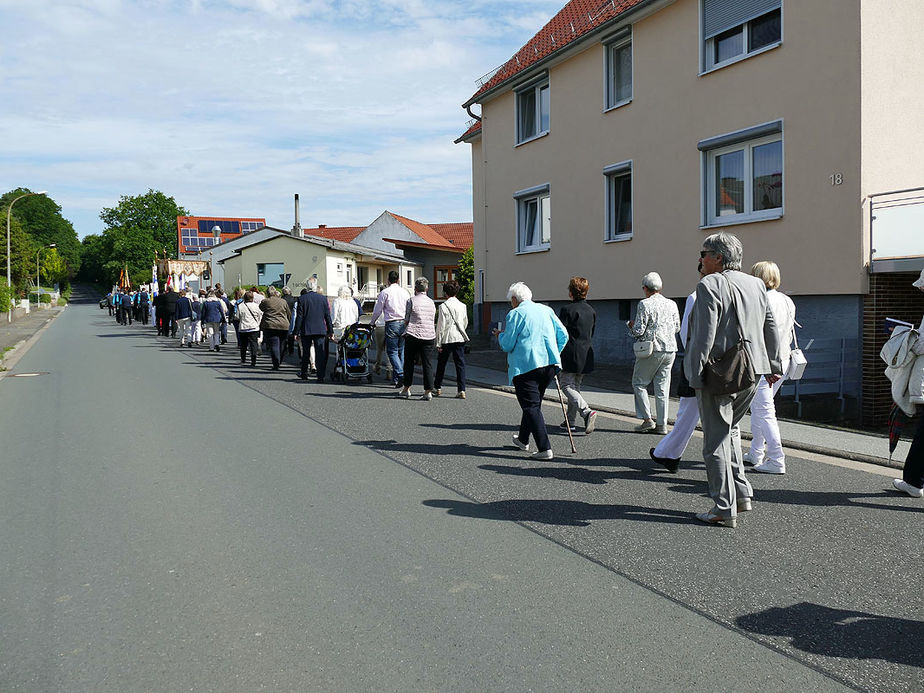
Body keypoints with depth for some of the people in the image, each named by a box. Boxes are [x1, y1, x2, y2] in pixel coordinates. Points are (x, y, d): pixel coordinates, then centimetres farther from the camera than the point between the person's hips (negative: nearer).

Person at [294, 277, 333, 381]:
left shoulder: (302, 298, -5)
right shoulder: (323, 298, 0)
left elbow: (299, 317, -5)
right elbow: (327, 316, 3)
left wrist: (297, 332, -1)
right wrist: (330, 331, 9)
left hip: (306, 330, 0)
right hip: (320, 330, 0)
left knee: (306, 353, 14)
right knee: (321, 353, 0)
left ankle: (304, 374, 27)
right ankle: (321, 376, -5)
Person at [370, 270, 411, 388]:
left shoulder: (385, 292, -3)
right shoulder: (405, 292, 9)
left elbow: (378, 310, 1)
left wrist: (373, 322, 17)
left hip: (392, 324, -4)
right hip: (404, 323, 4)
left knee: (392, 351, -1)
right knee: (401, 351, 10)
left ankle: (400, 374, -18)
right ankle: (396, 379, 14)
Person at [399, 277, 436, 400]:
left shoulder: (412, 301, -4)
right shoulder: (431, 302, 10)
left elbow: (406, 320, 1)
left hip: (413, 335, -3)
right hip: (429, 335, 3)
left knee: (409, 362, 10)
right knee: (426, 363, 3)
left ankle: (406, 389, 16)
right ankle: (428, 391, -1)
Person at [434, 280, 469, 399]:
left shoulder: (443, 306, -9)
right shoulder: (463, 306, 5)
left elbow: (441, 326, -9)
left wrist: (438, 343, -5)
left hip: (447, 339, -3)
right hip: (460, 338, 3)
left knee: (441, 364, 13)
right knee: (460, 364, 2)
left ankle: (437, 388, 26)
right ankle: (461, 390, -5)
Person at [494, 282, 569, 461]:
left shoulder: (514, 314, -5)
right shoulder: (547, 310, 12)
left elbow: (508, 345, -8)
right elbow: (563, 335, 10)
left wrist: (500, 335, 12)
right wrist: (554, 355, 21)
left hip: (525, 366, -7)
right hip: (549, 364, 7)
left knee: (531, 406, -5)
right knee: (534, 402, 21)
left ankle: (544, 449, -14)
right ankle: (523, 439, 38)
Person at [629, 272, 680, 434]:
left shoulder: (645, 304, -10)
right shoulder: (672, 304, 8)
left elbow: (638, 331, -12)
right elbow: (677, 328, 13)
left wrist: (632, 326, 9)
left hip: (651, 349, -5)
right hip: (670, 350, 6)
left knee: (639, 383, 8)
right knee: (662, 387, 8)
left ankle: (647, 419, 2)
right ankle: (662, 424, 9)